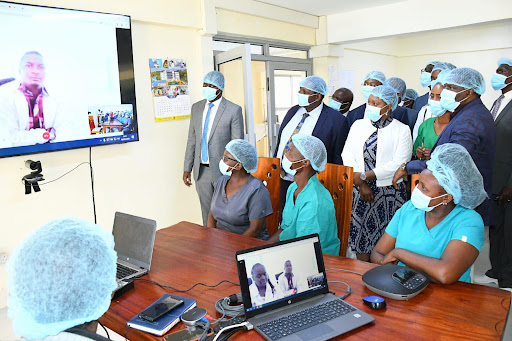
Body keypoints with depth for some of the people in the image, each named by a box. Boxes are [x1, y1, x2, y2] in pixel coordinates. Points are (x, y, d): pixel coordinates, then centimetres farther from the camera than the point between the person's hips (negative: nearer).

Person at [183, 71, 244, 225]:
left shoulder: (234, 110, -7)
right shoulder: (196, 107, 9)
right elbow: (192, 140, 12)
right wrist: (187, 168, 9)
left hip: (223, 171, -5)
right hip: (201, 171, 5)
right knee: (207, 213, 14)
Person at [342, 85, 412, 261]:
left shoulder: (401, 130, 1)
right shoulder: (358, 124, 12)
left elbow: (398, 163, -11)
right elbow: (347, 155, 3)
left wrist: (363, 176, -13)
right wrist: (361, 184, -9)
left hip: (389, 193, -3)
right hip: (360, 191, 3)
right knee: (360, 236, 3)